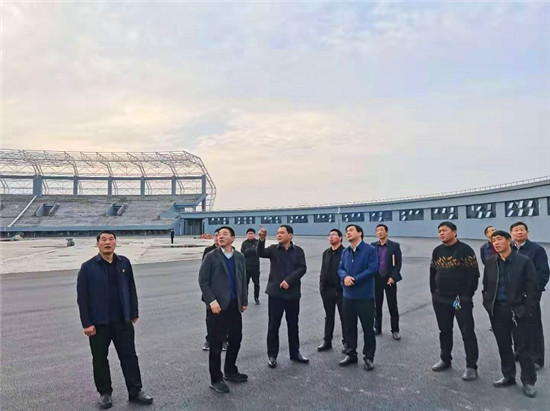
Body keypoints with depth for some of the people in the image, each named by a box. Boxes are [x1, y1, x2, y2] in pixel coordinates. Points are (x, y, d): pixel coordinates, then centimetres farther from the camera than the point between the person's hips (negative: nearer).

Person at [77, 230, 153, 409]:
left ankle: (135, 391, 21)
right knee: (100, 359, 11)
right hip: (99, 322, -2)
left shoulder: (124, 263, 1)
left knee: (129, 356, 9)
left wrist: (134, 313, 7)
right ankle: (105, 393, 29)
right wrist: (86, 323, -10)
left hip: (122, 321, 2)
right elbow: (82, 297, -7)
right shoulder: (88, 267, -7)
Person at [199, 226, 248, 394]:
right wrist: (212, 301, -16)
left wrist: (244, 301, 11)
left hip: (234, 305, 5)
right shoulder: (211, 256, -6)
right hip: (217, 305, -5)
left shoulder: (239, 257, 7)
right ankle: (216, 379, 19)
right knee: (216, 343, 4)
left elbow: (243, 280, 11)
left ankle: (230, 371, 34)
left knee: (236, 339, 13)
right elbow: (203, 281, -8)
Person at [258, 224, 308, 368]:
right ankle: (272, 355, 17)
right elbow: (261, 253, -17)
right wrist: (262, 240, -36)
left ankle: (295, 353, 28)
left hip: (293, 292, 1)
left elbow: (302, 268, -7)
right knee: (273, 325, 5)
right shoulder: (273, 249, 3)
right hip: (275, 292, -1)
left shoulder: (298, 251, 3)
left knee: (293, 324, 13)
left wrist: (288, 280, -18)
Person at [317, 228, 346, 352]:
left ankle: (346, 342, 20)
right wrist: (321, 285, 7)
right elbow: (323, 270, 13)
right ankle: (327, 341, 25)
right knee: (329, 316, 15)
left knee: (344, 317, 7)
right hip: (327, 290, 5)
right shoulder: (326, 253, 10)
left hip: (341, 290, -5)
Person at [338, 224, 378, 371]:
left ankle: (369, 357, 19)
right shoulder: (345, 252, 9)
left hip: (365, 296, -5)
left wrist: (354, 279, -17)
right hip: (348, 296, 5)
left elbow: (372, 269, -17)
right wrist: (345, 277, -16)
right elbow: (340, 268, 8)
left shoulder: (370, 249, -9)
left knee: (368, 328, 5)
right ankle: (351, 354, 29)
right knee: (349, 327, 14)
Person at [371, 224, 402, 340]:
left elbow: (398, 263, -4)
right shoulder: (373, 245, 5)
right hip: (376, 279, 2)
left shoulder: (395, 245, -2)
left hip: (390, 279, -2)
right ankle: (377, 328, 22)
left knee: (393, 307, 4)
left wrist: (393, 277, -13)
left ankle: (395, 330, 15)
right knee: (377, 306, 10)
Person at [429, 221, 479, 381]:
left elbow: (474, 274, -11)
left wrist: (467, 295, -12)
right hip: (440, 299, 6)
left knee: (467, 333, 0)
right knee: (444, 331, 16)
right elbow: (433, 273, 15)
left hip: (461, 299, -5)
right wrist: (434, 293, 10)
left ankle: (471, 366, 9)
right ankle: (445, 359, 30)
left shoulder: (465, 249, -9)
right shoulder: (437, 251, 8)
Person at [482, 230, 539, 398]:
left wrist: (526, 310, -12)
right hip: (497, 312, 4)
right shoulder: (490, 262, 3)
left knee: (523, 348, 5)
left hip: (518, 311, -4)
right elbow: (486, 286, 11)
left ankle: (528, 381, 21)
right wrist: (488, 305, 4)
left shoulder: (524, 261, -8)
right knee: (503, 346, 14)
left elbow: (533, 289, -8)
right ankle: (508, 376, 29)